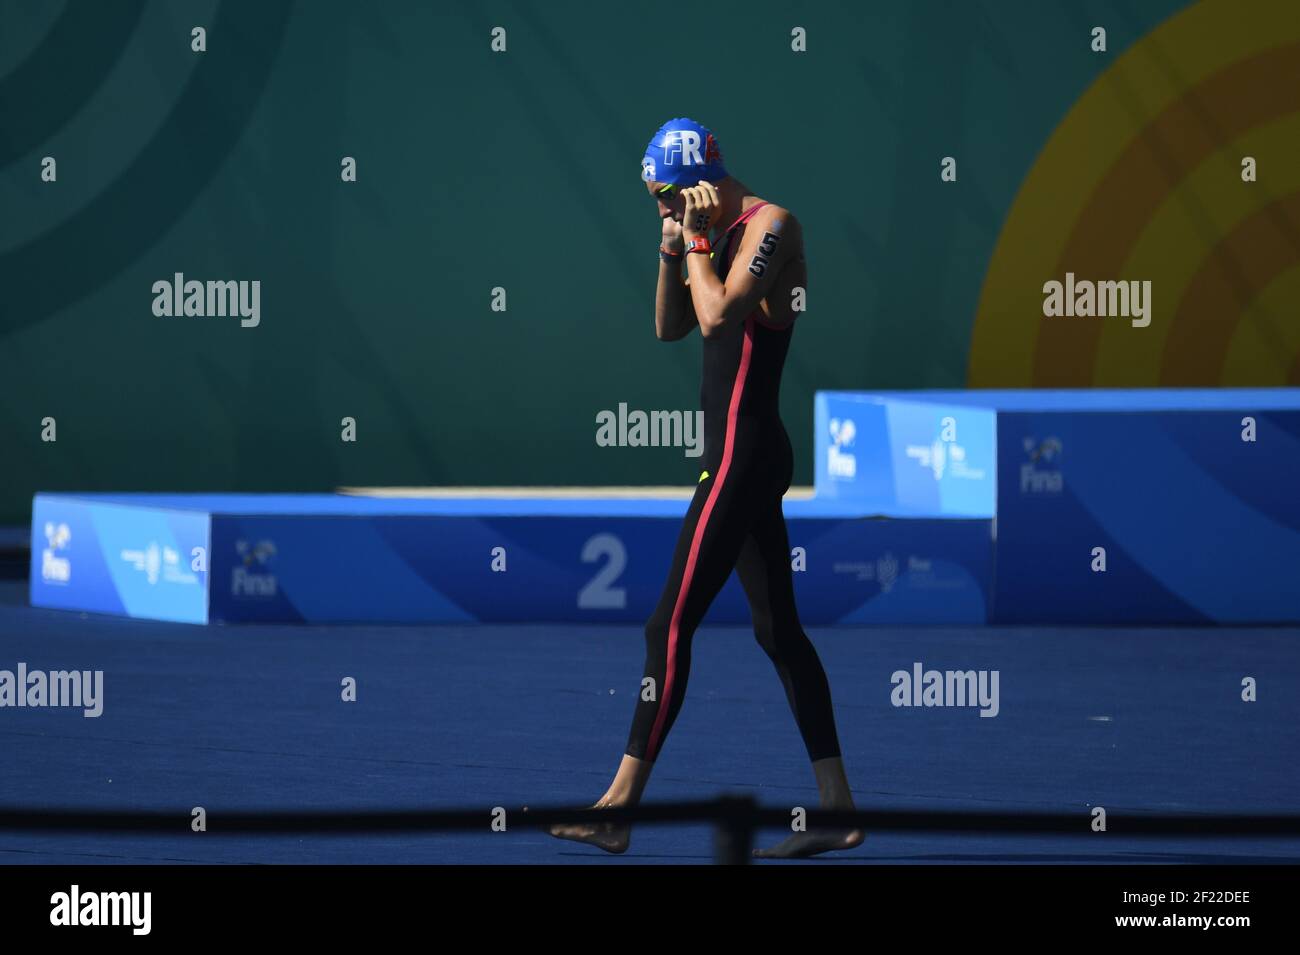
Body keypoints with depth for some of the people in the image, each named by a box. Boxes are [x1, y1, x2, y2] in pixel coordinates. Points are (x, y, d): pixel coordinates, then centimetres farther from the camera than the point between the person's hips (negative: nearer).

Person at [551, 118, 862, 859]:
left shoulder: (770, 225, -12)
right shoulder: (728, 234, 16)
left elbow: (717, 317, -23)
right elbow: (671, 328, 21)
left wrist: (695, 239, -12)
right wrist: (674, 251, 7)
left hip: (742, 455, -10)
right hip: (750, 456, 10)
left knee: (671, 625, -10)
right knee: (779, 630, 10)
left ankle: (621, 805, -9)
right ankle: (838, 806, 11)